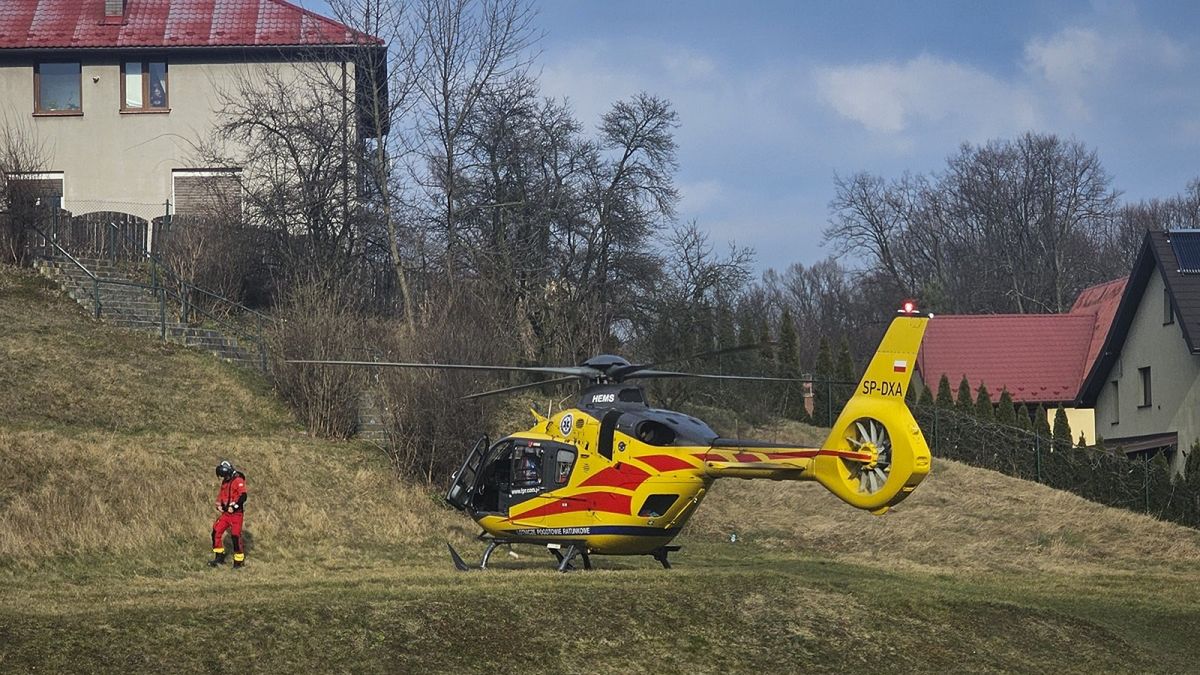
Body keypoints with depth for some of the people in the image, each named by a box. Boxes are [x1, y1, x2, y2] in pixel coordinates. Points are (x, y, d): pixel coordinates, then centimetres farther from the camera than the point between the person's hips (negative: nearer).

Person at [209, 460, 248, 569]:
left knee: (236, 536, -7)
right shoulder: (225, 482, 14)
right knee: (216, 532, 1)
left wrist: (234, 506, -25)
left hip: (236, 514, -8)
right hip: (226, 513, 8)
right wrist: (219, 505, 7)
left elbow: (243, 496, -23)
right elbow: (221, 495, 25)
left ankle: (239, 561, 5)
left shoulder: (238, 481, -13)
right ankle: (219, 557, 11)